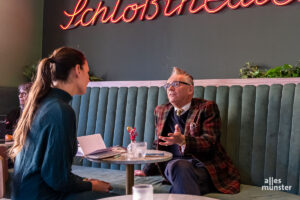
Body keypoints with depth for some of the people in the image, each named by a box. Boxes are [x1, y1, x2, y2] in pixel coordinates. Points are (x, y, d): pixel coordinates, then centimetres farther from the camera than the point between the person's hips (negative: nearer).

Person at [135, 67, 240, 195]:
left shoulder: (207, 108, 5)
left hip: (205, 166, -3)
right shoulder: (161, 111, 20)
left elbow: (209, 142, -9)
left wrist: (183, 140, -27)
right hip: (174, 164, 3)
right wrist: (147, 171, 29)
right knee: (179, 165, -35)